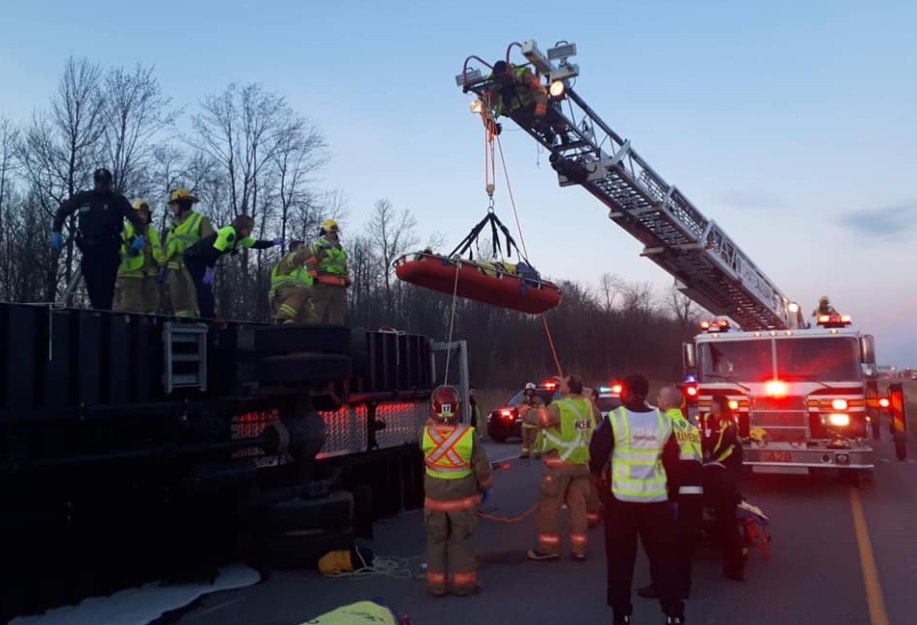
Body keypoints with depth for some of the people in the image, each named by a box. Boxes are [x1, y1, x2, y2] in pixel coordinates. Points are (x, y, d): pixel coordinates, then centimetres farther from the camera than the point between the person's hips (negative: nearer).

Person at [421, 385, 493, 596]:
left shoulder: (426, 433, -17)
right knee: (462, 541, 13)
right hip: (462, 500, -1)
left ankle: (436, 583, 23)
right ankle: (463, 582, 20)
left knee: (436, 541, 15)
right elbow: (482, 468, -11)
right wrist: (485, 486, 6)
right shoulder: (469, 434, -20)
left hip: (435, 500, 2)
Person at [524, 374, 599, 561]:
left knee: (549, 506, 4)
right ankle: (578, 548, 15)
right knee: (577, 505, 13)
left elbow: (534, 417, -8)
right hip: (582, 463, 6)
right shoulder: (587, 405, 2)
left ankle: (548, 548, 9)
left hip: (560, 464, -6)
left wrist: (524, 411, 11)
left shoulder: (559, 408, -15)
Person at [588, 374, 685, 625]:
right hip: (656, 497, 3)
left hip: (622, 496, -3)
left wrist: (597, 473, 15)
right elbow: (672, 461, 9)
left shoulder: (614, 419, -11)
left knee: (620, 557, 8)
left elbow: (597, 454, -6)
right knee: (663, 555, 11)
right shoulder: (663, 421, 1)